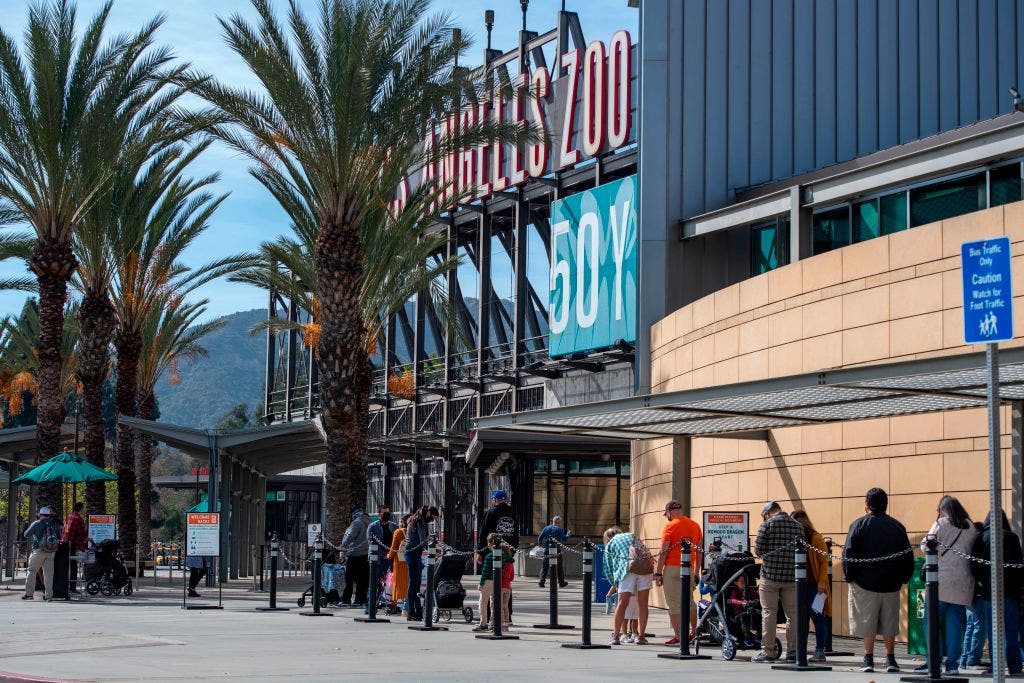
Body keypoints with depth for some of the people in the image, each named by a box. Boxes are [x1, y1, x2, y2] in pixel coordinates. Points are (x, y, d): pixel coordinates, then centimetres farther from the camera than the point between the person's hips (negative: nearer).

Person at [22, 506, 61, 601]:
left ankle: (29, 593, 8)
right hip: (51, 552, 4)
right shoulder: (55, 524, 4)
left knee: (32, 572, 7)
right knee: (48, 573, 5)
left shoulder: (36, 524, -6)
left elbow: (26, 535, 2)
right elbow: (59, 537, 10)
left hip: (39, 551, -3)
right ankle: (49, 595, 1)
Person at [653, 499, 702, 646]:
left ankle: (678, 636, -4)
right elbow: (698, 551, 14)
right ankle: (694, 632, 23)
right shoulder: (695, 526, 11)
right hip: (689, 569, 5)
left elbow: (663, 552, -9)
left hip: (672, 568, -5)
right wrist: (696, 572, 20)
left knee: (674, 604, -2)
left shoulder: (670, 526, -6)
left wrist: (658, 573, -6)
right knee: (689, 602, 18)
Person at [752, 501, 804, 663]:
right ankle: (793, 651, 10)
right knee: (792, 614, 8)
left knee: (769, 614, 0)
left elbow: (758, 550, -5)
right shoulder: (797, 525, 8)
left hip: (770, 576, -4)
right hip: (792, 577, 4)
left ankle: (768, 651, 0)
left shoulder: (767, 524, -5)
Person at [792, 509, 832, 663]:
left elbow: (824, 561, -8)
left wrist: (821, 582, -14)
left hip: (814, 586, -6)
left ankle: (820, 651, 2)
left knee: (817, 618, -2)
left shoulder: (816, 538, -5)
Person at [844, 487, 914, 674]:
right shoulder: (897, 526, 7)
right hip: (891, 584, 3)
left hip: (865, 583, -3)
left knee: (867, 622, 2)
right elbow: (908, 556, 9)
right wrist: (903, 578, 15)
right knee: (889, 623, 9)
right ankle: (890, 660, 9)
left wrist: (850, 577, -1)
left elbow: (849, 554, -8)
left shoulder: (859, 525, -4)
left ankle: (868, 659, 0)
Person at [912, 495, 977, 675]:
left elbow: (926, 546, -3)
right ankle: (952, 663, 2)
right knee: (955, 623, 5)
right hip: (962, 584, 4)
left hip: (941, 580, -4)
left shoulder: (942, 523, -4)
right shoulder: (971, 528, 9)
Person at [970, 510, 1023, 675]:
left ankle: (995, 667, 0)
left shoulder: (982, 538, 0)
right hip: (1010, 591, 0)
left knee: (993, 631, 4)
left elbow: (974, 565, -5)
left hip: (989, 592, 0)